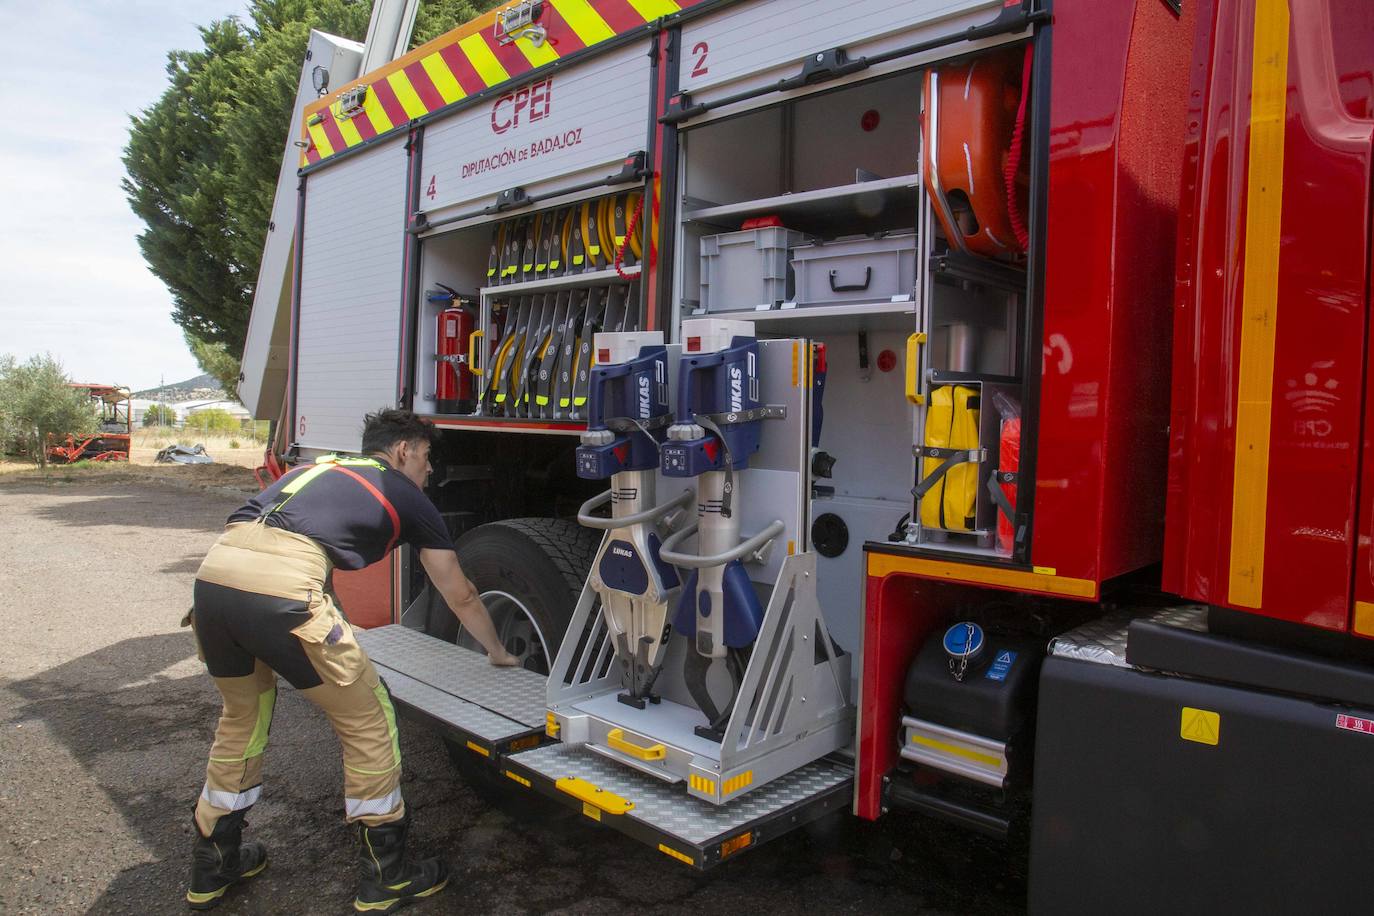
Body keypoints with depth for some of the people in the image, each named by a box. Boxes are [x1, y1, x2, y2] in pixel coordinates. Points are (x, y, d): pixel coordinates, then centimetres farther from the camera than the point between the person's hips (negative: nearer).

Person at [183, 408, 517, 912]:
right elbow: (461, 596, 28)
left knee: (242, 717, 29)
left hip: (212, 570, 7)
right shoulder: (405, 495, 20)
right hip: (282, 587, -7)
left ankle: (211, 869, 42)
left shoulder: (318, 468, 34)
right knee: (369, 721, 11)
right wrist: (498, 653, 43)